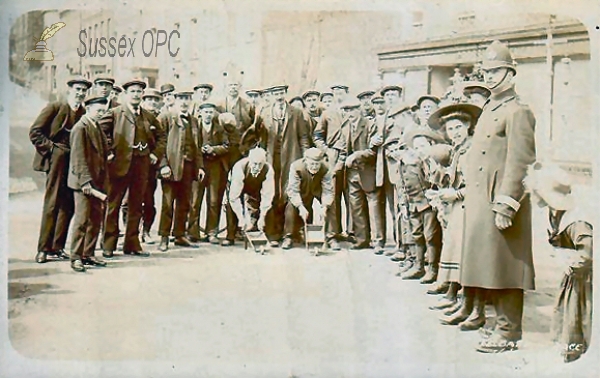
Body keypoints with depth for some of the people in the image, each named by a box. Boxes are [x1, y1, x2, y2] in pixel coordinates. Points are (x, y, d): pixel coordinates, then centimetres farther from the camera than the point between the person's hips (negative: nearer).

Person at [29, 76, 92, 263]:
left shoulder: (86, 113, 10)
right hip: (58, 160, -4)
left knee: (68, 205, 4)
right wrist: (49, 147, -8)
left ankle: (57, 246, 12)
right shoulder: (55, 107, 1)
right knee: (52, 203, -3)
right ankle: (44, 248, 3)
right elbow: (35, 131, -3)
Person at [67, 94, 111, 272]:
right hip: (84, 182, -8)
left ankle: (88, 254, 16)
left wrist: (104, 181, 14)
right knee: (82, 220, -5)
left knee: (96, 219, 9)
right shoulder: (80, 128, -9)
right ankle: (76, 257, 2)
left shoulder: (97, 128, 17)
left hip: (98, 181, 8)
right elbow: (79, 157, -16)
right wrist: (85, 180, -20)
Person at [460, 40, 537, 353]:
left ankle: (508, 333, 6)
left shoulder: (517, 112, -10)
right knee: (491, 269, 13)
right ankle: (504, 323, 23)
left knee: (503, 268, -3)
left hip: (500, 201, -9)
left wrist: (505, 207, -21)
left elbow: (519, 164, -17)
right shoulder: (488, 110, 18)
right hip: (481, 202, 9)